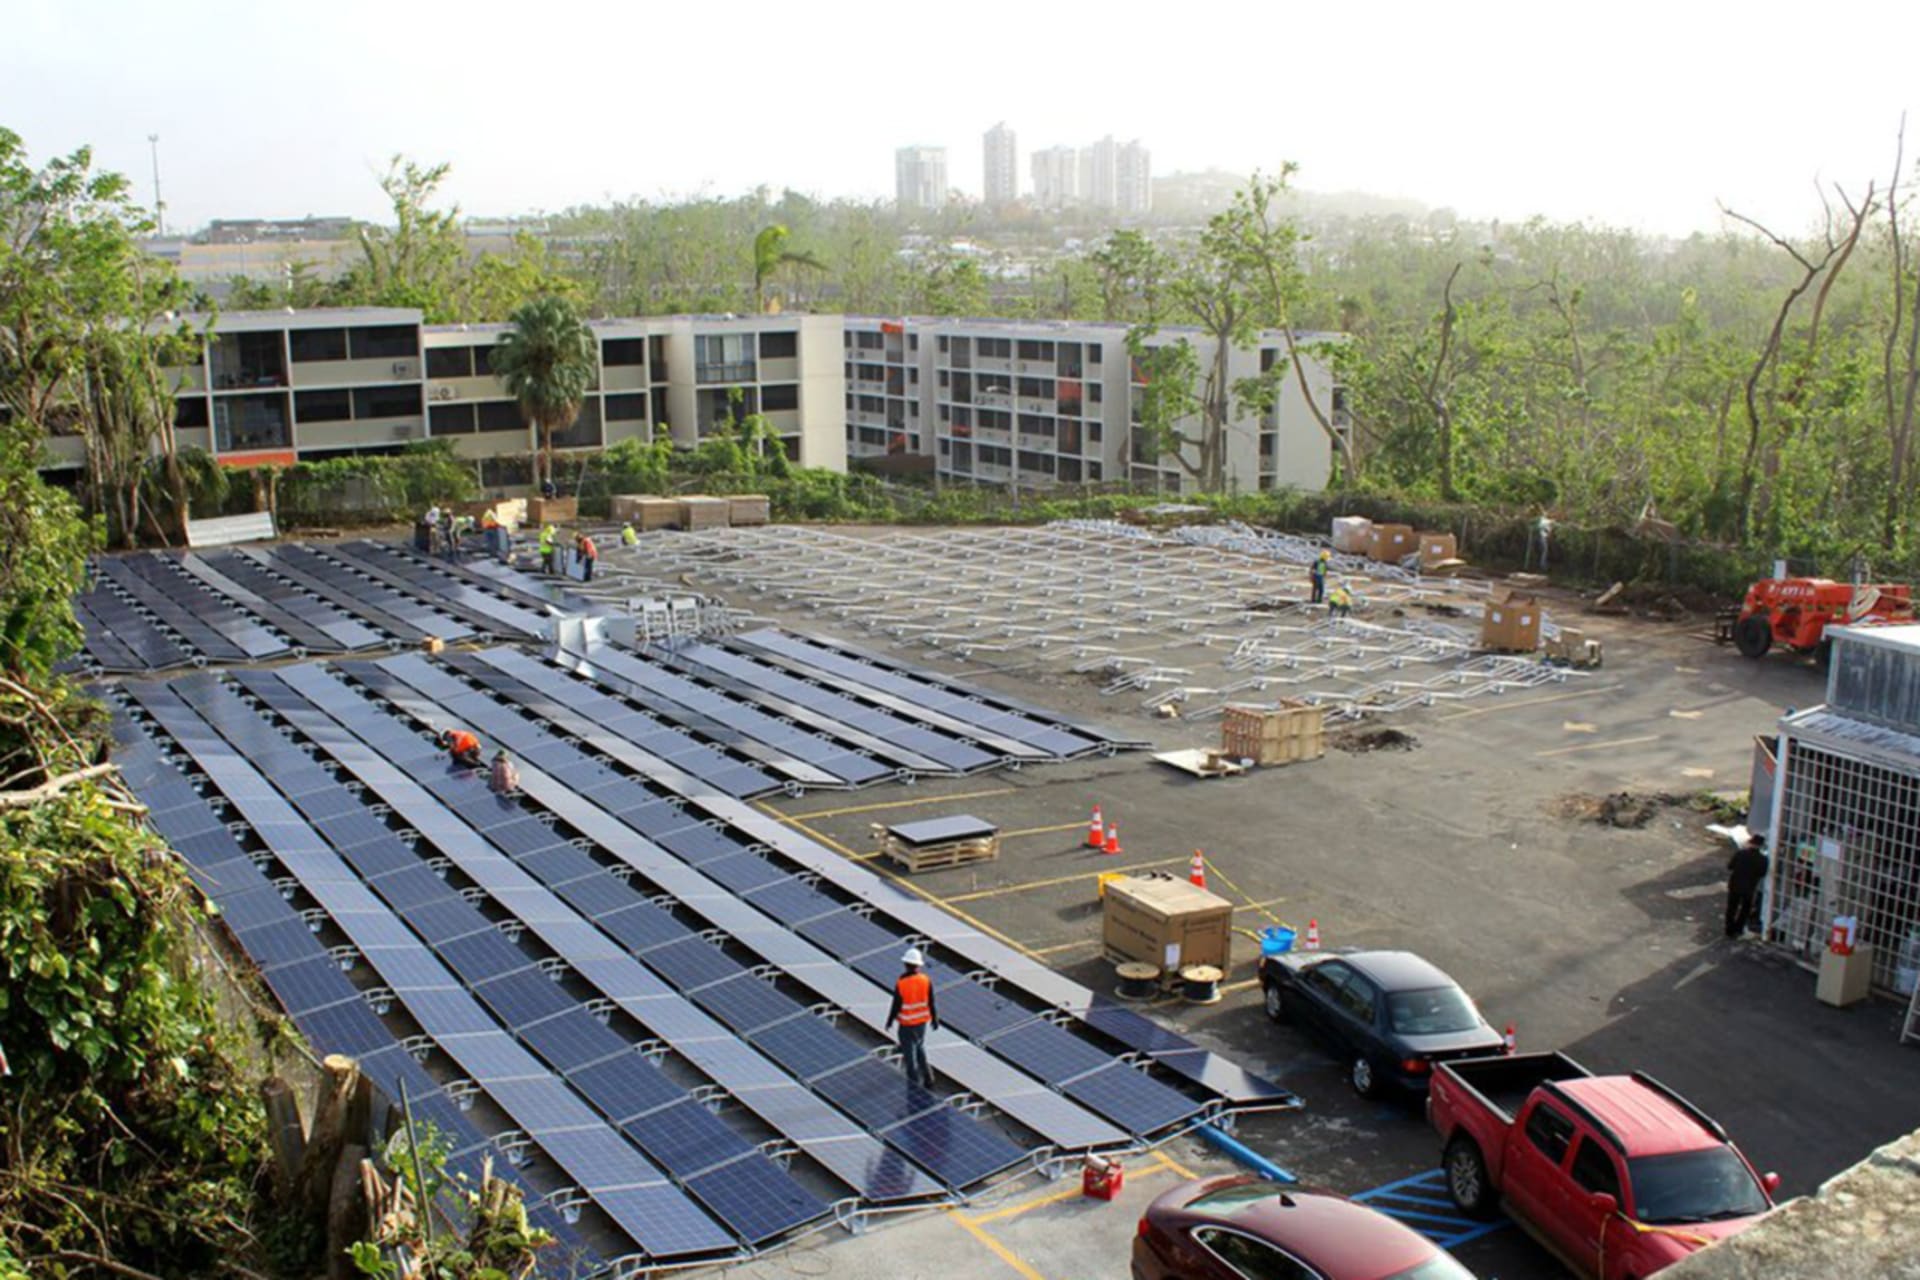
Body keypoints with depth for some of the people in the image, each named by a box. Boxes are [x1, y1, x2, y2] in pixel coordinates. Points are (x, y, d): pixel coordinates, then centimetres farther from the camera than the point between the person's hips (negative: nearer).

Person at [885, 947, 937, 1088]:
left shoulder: (900, 984, -20)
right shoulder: (926, 980, -11)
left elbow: (896, 1006, -14)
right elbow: (931, 1003, -5)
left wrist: (889, 1022, 2)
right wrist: (935, 1019, 10)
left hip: (907, 1025, -4)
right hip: (922, 1022, 4)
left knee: (910, 1055, 10)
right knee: (920, 1049, 25)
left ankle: (915, 1085, 19)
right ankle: (927, 1079, 26)